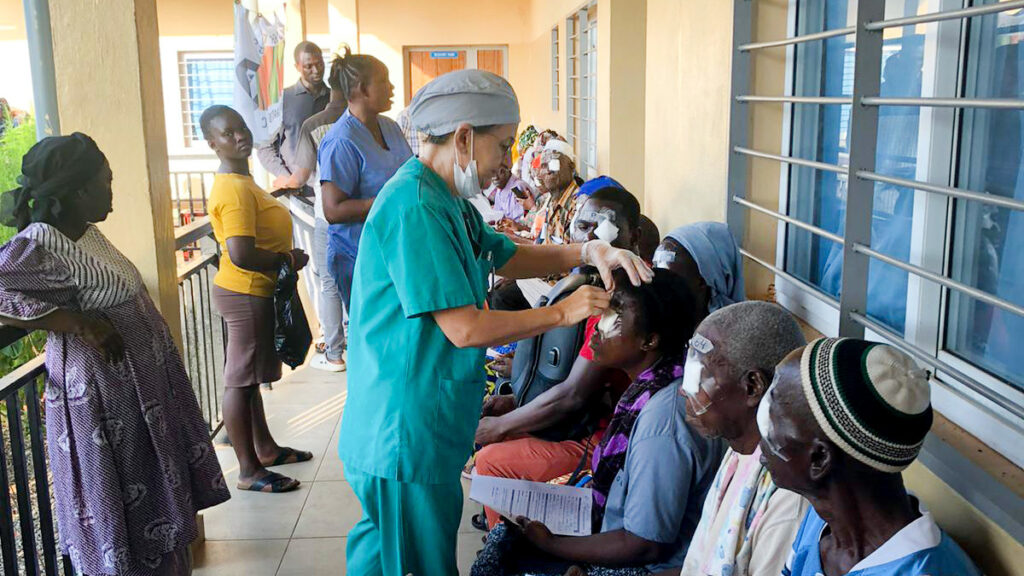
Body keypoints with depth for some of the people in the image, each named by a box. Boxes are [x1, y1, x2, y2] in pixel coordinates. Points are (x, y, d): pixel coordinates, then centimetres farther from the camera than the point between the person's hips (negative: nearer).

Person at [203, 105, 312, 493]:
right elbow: (241, 255, -29)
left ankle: (265, 448, 34)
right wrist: (289, 260, -15)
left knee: (251, 377, 19)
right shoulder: (235, 190, -21)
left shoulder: (241, 182, 12)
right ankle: (249, 471, 7)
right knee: (240, 381, -2)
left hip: (252, 292, 10)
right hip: (247, 294, -10)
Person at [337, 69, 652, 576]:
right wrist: (561, 313, -13)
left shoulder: (448, 201, 10)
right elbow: (465, 329, -24)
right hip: (407, 438, -10)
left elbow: (509, 258, 19)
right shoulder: (416, 207, -23)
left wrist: (588, 252, 3)